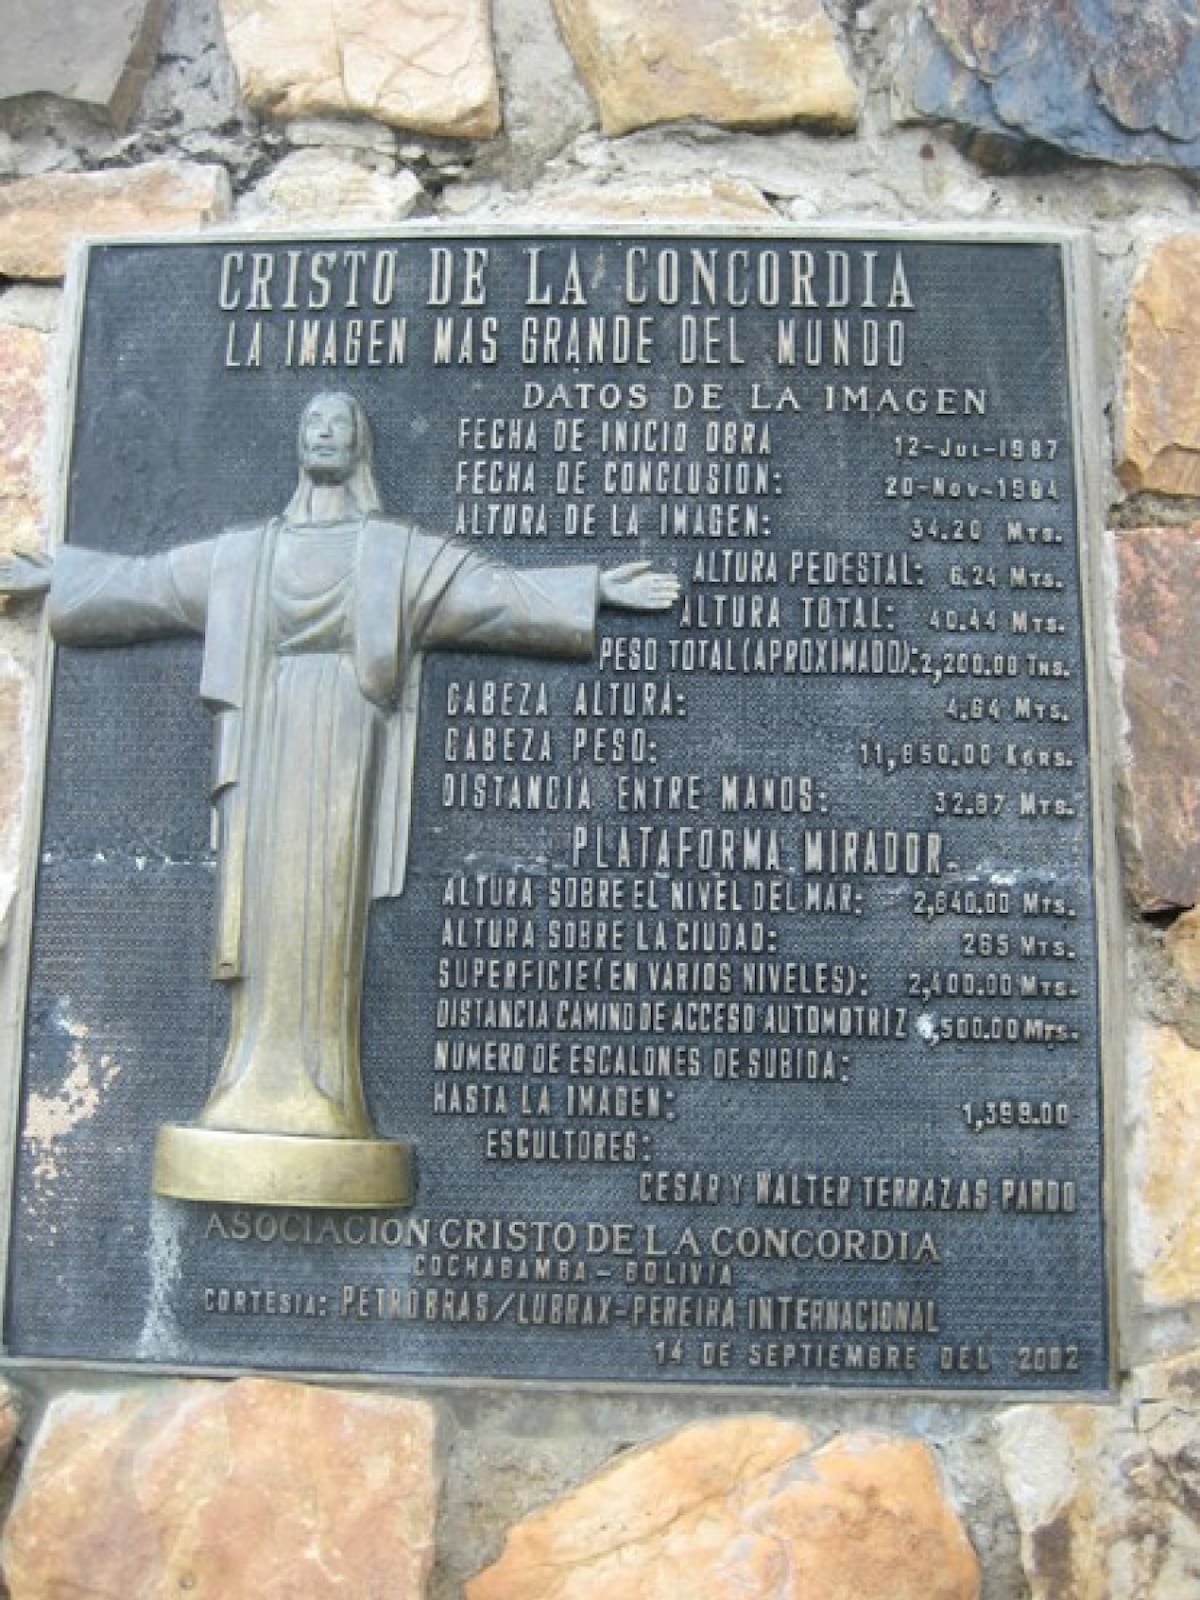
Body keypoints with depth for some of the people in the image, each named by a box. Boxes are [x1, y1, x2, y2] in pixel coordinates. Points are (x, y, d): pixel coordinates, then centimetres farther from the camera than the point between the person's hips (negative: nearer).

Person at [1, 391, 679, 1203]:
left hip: (346, 727, -4)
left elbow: (503, 589, 8)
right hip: (265, 728, 4)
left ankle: (321, 1091, -13)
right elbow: (142, 580, 30)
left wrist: (596, 588, 1)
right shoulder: (243, 554, 23)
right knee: (260, 892, -5)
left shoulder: (403, 552, 13)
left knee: (326, 895, -12)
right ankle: (258, 1085, -5)